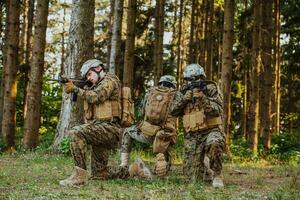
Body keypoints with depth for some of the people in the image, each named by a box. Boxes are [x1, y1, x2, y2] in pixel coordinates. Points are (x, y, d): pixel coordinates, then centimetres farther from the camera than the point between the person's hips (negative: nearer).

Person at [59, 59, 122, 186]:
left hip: (109, 127, -10)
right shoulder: (98, 86, 26)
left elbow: (94, 97, -16)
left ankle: (80, 174, -31)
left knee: (76, 133, -29)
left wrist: (75, 89, -7)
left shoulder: (109, 80, -3)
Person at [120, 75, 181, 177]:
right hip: (164, 136, -1)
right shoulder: (176, 95, 6)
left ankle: (124, 164, 25)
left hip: (145, 132, 2)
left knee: (127, 131, 31)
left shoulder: (150, 92, 14)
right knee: (165, 161, 22)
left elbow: (141, 111, 19)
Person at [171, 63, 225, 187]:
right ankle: (204, 163, 35)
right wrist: (186, 97, -13)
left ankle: (217, 176, -24)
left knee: (214, 144, -42)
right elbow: (174, 111, 1)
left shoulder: (211, 89, -4)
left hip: (211, 131, -4)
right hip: (192, 135, 5)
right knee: (192, 176, 2)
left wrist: (201, 96, -26)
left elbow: (216, 111, -17)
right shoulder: (186, 92, 10)